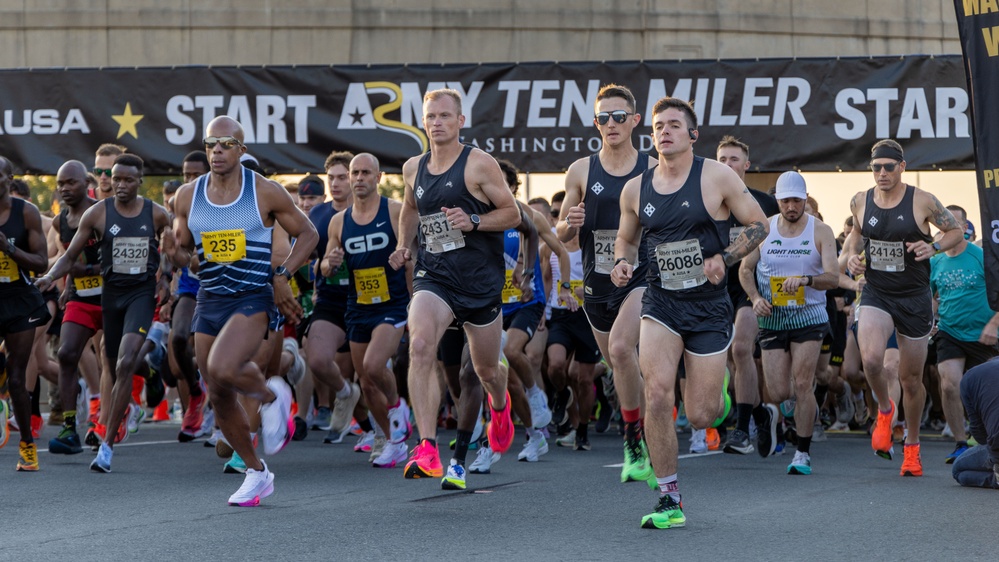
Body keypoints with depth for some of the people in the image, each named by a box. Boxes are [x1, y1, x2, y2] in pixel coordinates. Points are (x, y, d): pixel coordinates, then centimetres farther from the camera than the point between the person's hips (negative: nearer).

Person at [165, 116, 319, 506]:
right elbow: (184, 250, 15)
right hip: (209, 301, 5)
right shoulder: (188, 196, 4)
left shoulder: (265, 192, -6)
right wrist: (177, 254, -9)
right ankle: (257, 473, 26)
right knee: (219, 399, 8)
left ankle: (271, 395, 2)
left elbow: (308, 233, 4)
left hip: (253, 299, -5)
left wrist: (282, 276, -6)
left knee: (221, 371, -30)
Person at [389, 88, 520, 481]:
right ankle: (427, 449, -30)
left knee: (486, 369, 13)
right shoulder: (413, 168, 7)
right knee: (420, 346, -26)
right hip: (433, 276, 2)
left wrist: (473, 221, -21)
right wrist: (404, 245, 12)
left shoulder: (479, 164, -8)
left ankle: (500, 405, 53)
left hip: (481, 278, -2)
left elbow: (512, 213, -5)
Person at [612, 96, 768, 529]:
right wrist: (623, 262, -2)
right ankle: (669, 502, -7)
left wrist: (724, 258, -15)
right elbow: (626, 239, 20)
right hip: (660, 303, 2)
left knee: (700, 417, 0)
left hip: (709, 305, -2)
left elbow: (759, 225, 0)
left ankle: (716, 386, 41)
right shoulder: (635, 189, 4)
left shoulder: (717, 177, -5)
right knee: (657, 393, -20)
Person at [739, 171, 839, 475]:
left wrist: (806, 280, -30)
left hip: (809, 316, -2)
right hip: (772, 319, 2)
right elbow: (745, 269, 10)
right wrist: (756, 297, -8)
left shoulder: (821, 231, -4)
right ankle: (807, 404, 35)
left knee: (802, 384, -11)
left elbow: (833, 278, -11)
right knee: (779, 394, -1)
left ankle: (803, 452, 2)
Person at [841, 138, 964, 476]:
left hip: (915, 298, -1)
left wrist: (933, 247, -15)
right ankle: (885, 409, 5)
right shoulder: (860, 202, 0)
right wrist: (850, 255, 1)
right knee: (871, 359, -27)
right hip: (876, 295, 1)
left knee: (911, 378, 8)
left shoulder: (922, 201, -8)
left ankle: (912, 444, 30)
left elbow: (957, 230, 3)